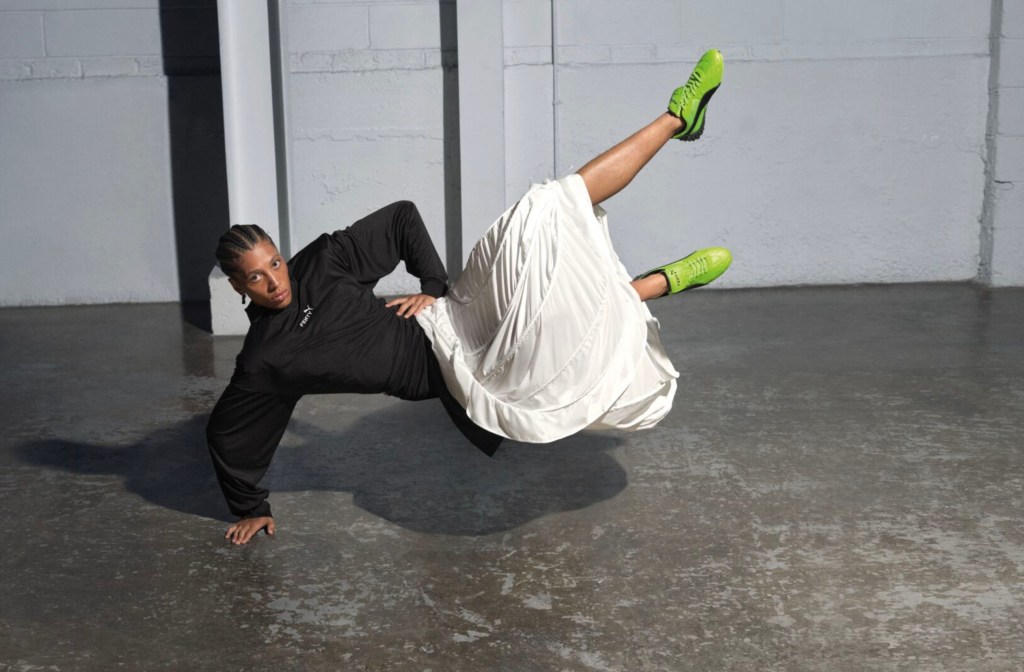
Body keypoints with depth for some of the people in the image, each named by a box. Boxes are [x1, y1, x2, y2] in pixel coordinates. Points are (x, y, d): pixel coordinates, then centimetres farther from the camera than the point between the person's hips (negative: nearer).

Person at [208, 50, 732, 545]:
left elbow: (402, 219, 8)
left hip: (449, 320, 3)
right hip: (448, 366, -3)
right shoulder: (263, 363, -11)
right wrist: (250, 509, 10)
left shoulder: (318, 264, -2)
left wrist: (433, 287, -2)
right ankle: (665, 281, 11)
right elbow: (227, 433, 2)